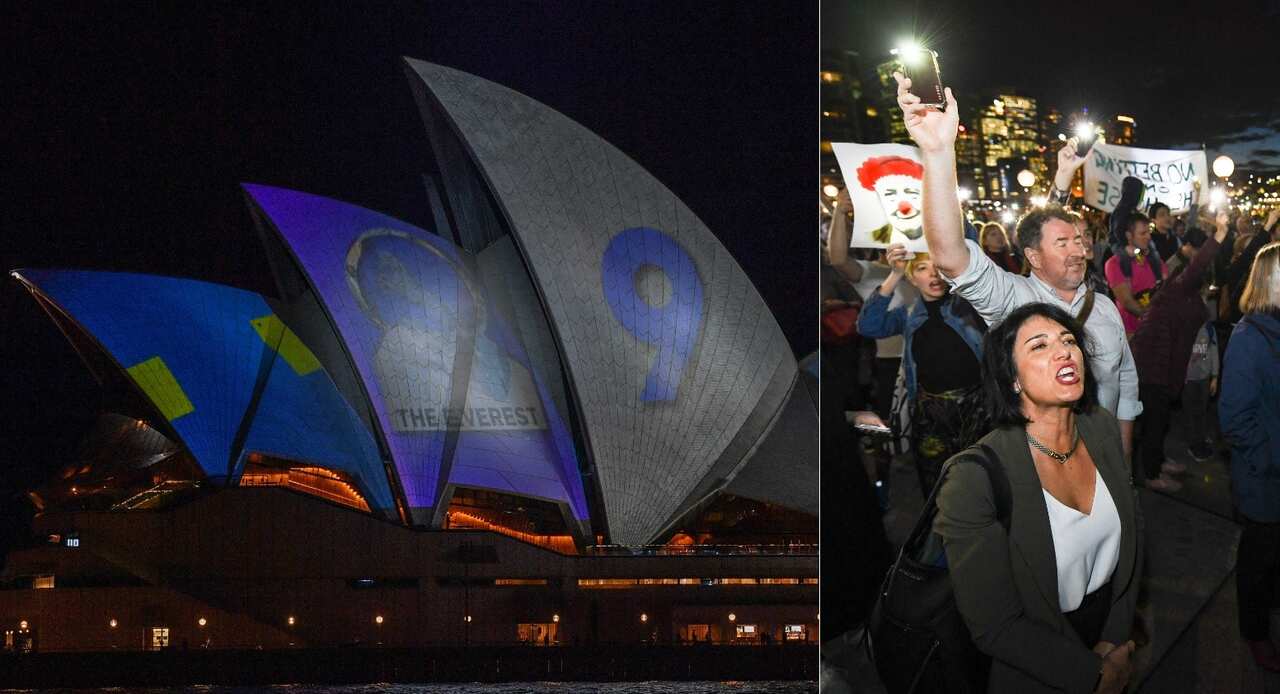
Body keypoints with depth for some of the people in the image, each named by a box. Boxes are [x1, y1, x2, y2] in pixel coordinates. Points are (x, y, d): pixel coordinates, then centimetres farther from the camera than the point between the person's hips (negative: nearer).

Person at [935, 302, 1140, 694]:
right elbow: (993, 627, -25)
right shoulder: (974, 479, -30)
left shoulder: (1103, 429, -10)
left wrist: (1116, 639, -6)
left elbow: (1131, 531, 2)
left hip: (1113, 625, 5)